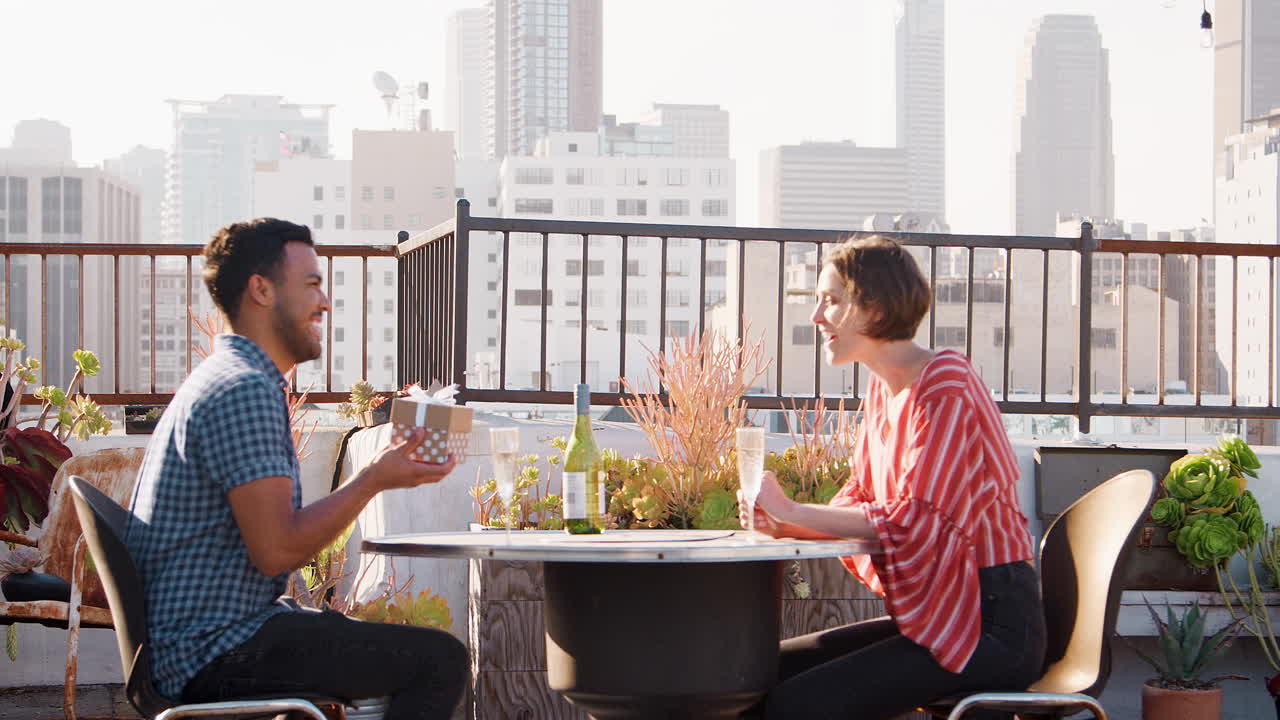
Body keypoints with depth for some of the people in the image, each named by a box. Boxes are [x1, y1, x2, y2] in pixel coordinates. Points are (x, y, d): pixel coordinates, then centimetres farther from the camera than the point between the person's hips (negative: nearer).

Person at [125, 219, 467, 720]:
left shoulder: (224, 379, 19)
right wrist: (374, 480, -13)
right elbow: (276, 550, -23)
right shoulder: (245, 390, -16)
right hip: (218, 650, -11)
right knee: (439, 661, -16)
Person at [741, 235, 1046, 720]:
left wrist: (792, 512, -18)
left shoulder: (945, 388, -15)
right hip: (930, 612, 9)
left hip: (990, 624, -9)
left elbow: (918, 522, -21)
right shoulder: (883, 388, 14)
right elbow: (859, 502, 13)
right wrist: (785, 527, -8)